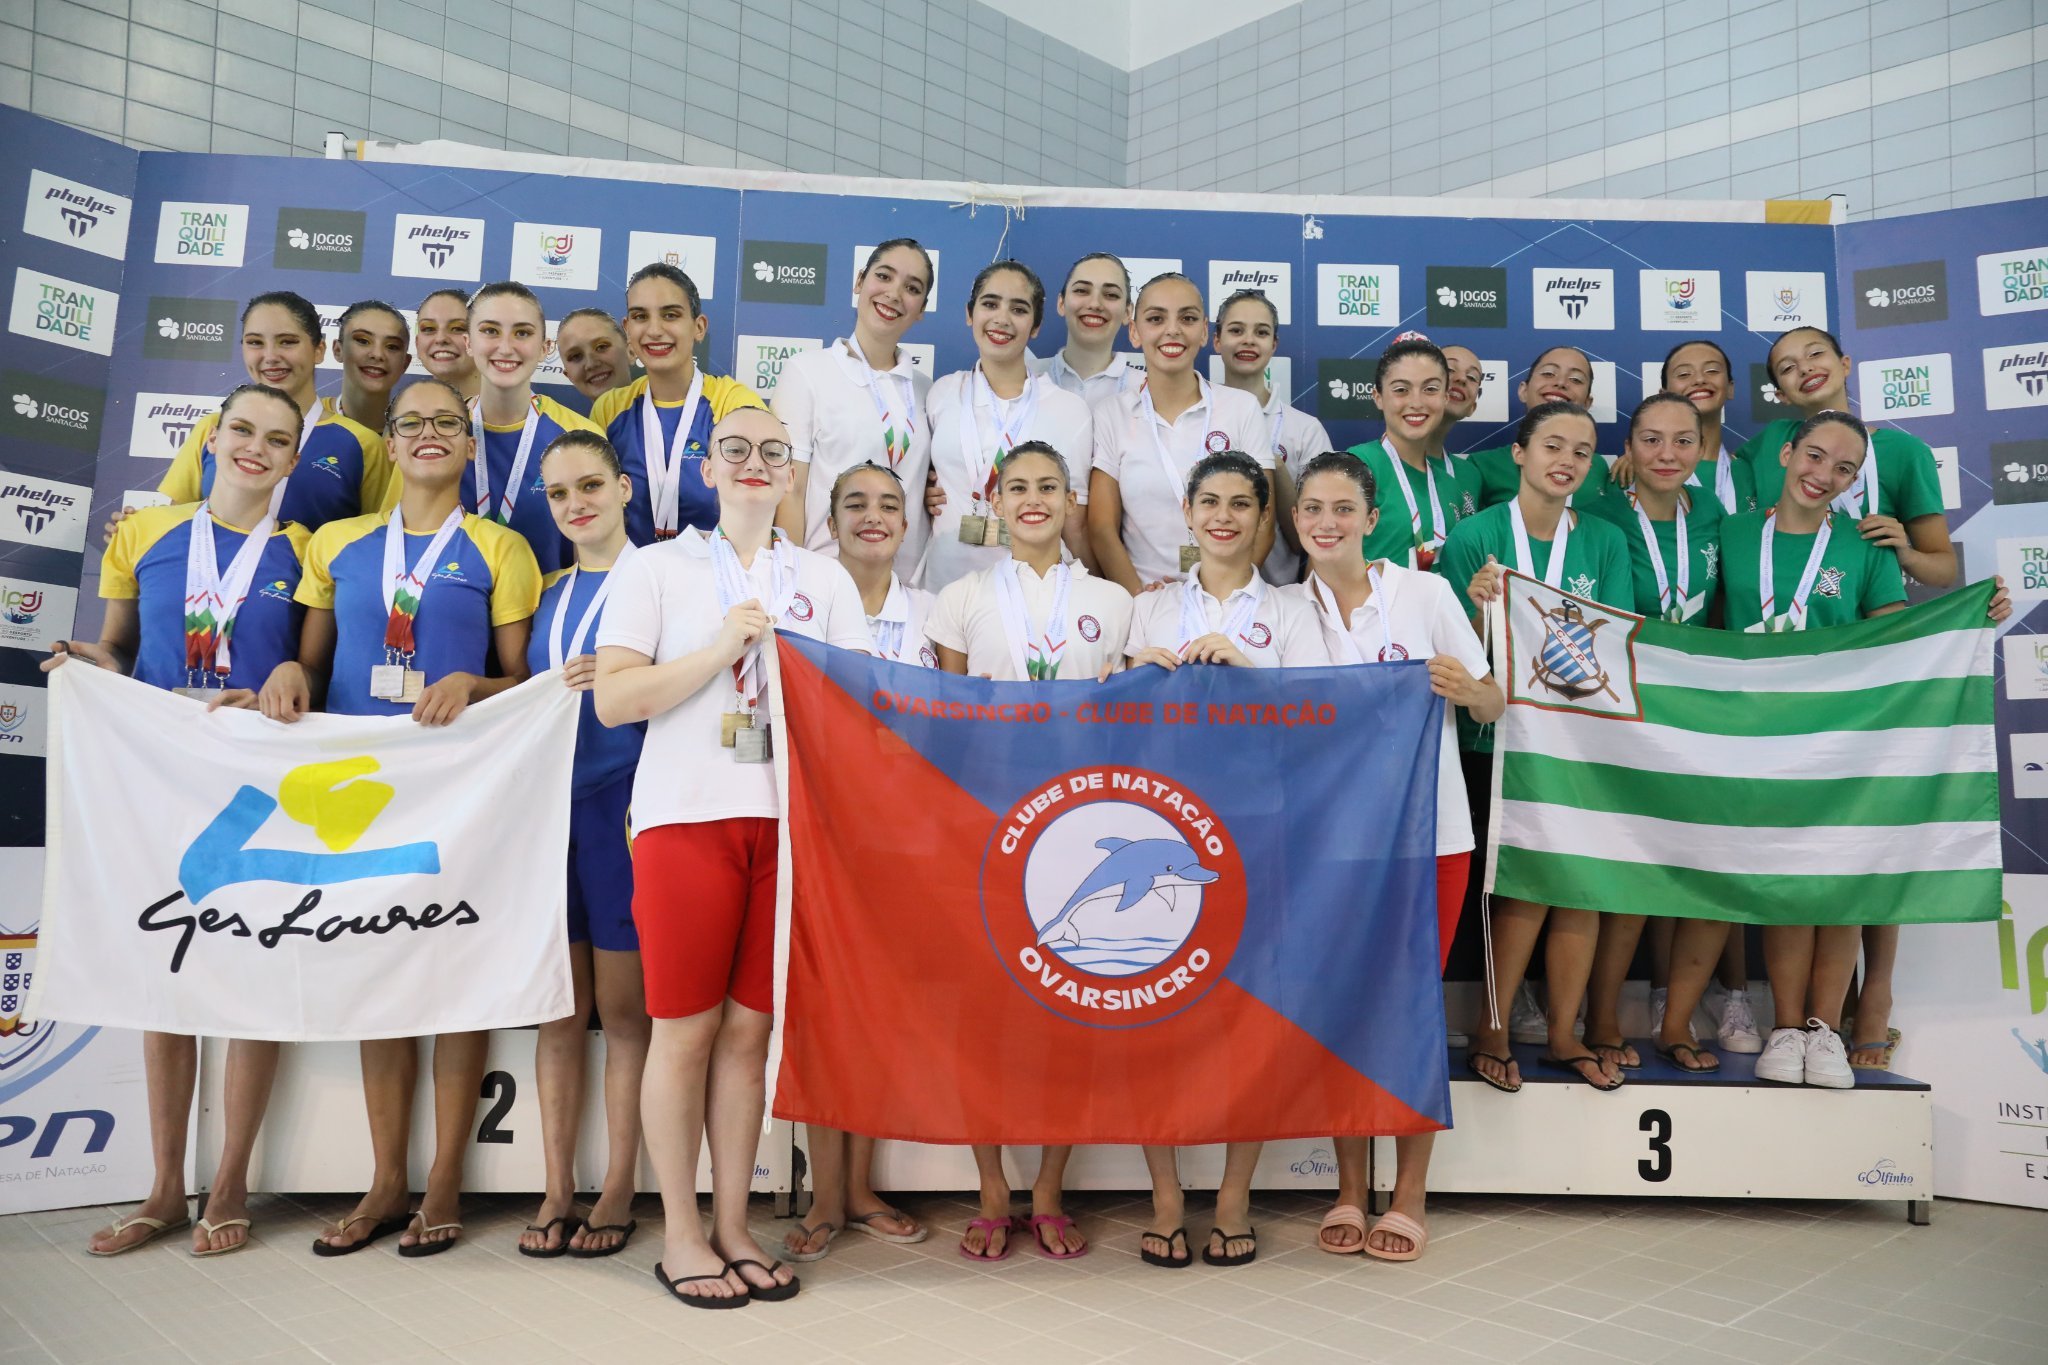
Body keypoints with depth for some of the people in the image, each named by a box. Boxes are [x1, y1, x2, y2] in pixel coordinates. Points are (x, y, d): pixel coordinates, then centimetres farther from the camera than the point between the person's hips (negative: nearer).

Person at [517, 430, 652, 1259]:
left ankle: (618, 1191, 13)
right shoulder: (551, 597, 15)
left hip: (622, 807, -5)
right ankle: (557, 1190, 18)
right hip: (549, 803, 5)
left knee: (622, 1008, 2)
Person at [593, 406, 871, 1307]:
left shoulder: (826, 580, 16)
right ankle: (680, 1234, 15)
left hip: (787, 818, 3)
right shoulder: (657, 567, 8)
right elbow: (612, 699, -3)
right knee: (685, 1029, 1)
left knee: (750, 1029, 6)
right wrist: (721, 649, -9)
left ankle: (731, 1227, 18)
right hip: (686, 817, -2)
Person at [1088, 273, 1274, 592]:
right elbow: (1101, 529, 2)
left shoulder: (1243, 408, 6)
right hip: (1141, 600, 0)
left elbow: (1262, 526, 4)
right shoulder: (1110, 414, 5)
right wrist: (1141, 596, -14)